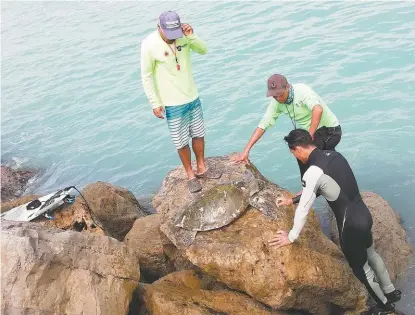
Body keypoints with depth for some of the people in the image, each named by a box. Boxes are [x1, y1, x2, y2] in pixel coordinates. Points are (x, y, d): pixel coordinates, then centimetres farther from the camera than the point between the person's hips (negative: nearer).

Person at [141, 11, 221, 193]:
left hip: (193, 97, 5)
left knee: (198, 134, 18)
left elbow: (204, 50, -1)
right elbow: (146, 76, -14)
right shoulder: (149, 45, -20)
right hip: (173, 104, -5)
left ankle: (201, 168, 38)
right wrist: (155, 103, -13)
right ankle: (190, 175, 27)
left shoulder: (183, 35, -8)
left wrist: (192, 36, -20)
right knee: (182, 142, 7)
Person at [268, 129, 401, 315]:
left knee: (361, 268, 16)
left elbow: (303, 209, -20)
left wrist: (291, 237, -8)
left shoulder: (313, 172, -26)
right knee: (370, 254, 31)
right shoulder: (333, 155, 1)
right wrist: (292, 200, 18)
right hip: (363, 213, 8)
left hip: (350, 225, -8)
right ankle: (391, 292, 52)